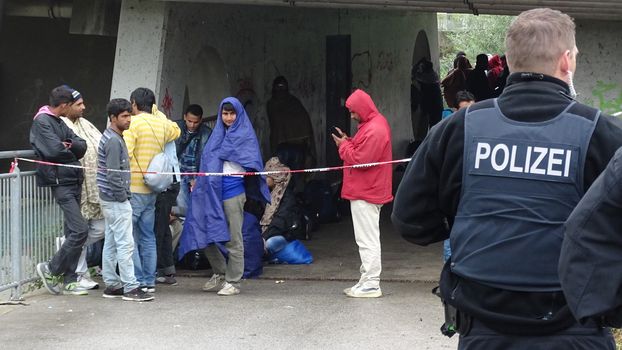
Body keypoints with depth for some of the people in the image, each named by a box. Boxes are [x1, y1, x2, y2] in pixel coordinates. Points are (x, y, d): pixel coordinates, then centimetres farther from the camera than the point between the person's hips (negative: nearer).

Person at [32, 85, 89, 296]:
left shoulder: (59, 123, 17)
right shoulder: (42, 122, -10)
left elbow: (82, 147, 9)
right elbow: (54, 150, -22)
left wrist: (70, 145, -13)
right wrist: (72, 152, -2)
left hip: (73, 181, 9)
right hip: (61, 182, -9)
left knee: (73, 232, 9)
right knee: (80, 230, -14)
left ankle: (68, 280, 15)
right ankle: (51, 270, 0)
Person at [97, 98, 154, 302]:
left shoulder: (114, 138, 16)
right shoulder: (113, 140, -16)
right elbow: (113, 173, -21)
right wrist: (123, 197, -14)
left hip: (111, 200, 10)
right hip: (117, 201, -10)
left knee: (111, 243, 12)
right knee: (125, 243, -9)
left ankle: (111, 285, 16)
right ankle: (130, 288, -9)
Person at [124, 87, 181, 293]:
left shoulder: (133, 123, -11)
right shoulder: (161, 124, 9)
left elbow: (123, 153, -21)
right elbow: (175, 130, 33)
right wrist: (157, 113, 27)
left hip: (133, 189, -7)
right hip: (152, 190, 7)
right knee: (147, 237, 12)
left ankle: (138, 281, -7)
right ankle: (150, 282, 13)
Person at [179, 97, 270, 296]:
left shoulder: (245, 135, 1)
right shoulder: (217, 134, 18)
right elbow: (207, 159, 19)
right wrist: (199, 181, 8)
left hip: (233, 191, -6)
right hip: (212, 190, 6)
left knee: (233, 239, -1)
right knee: (205, 234, 6)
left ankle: (233, 282, 6)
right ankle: (220, 274, 22)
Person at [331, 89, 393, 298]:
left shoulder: (374, 130, -20)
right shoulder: (374, 124, 14)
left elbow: (360, 160, -22)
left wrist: (344, 146, -8)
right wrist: (348, 142, 3)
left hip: (365, 194, -11)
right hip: (365, 192, 11)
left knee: (367, 240, -7)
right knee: (367, 240, 14)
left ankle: (371, 285, -3)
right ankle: (366, 281, 21)